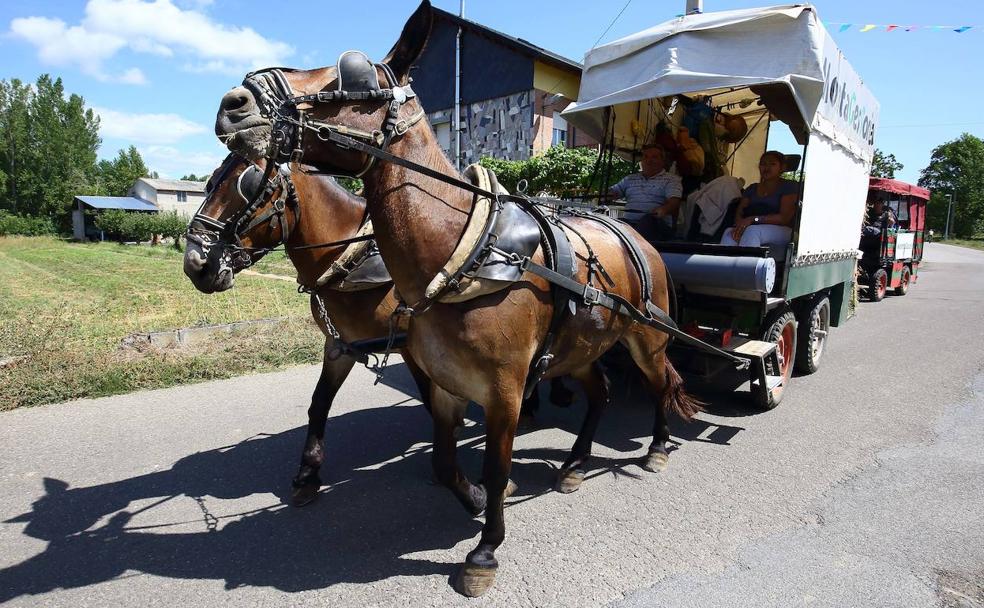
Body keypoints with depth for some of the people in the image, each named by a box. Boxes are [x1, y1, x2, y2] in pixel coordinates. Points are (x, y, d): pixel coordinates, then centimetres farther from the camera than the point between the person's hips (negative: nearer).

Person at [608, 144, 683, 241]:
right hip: (629, 222, 3)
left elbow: (674, 201, -4)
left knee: (647, 220, -40)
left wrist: (664, 209, -28)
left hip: (657, 223, -3)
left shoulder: (671, 179, 14)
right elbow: (611, 192, 26)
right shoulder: (630, 179, 29)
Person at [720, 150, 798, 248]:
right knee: (729, 232, -30)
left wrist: (753, 219, -20)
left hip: (780, 230, -4)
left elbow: (784, 218, -7)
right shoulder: (752, 188, 23)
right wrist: (740, 224, -15)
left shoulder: (789, 187, 7)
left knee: (751, 231, -38)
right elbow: (739, 212, 11)